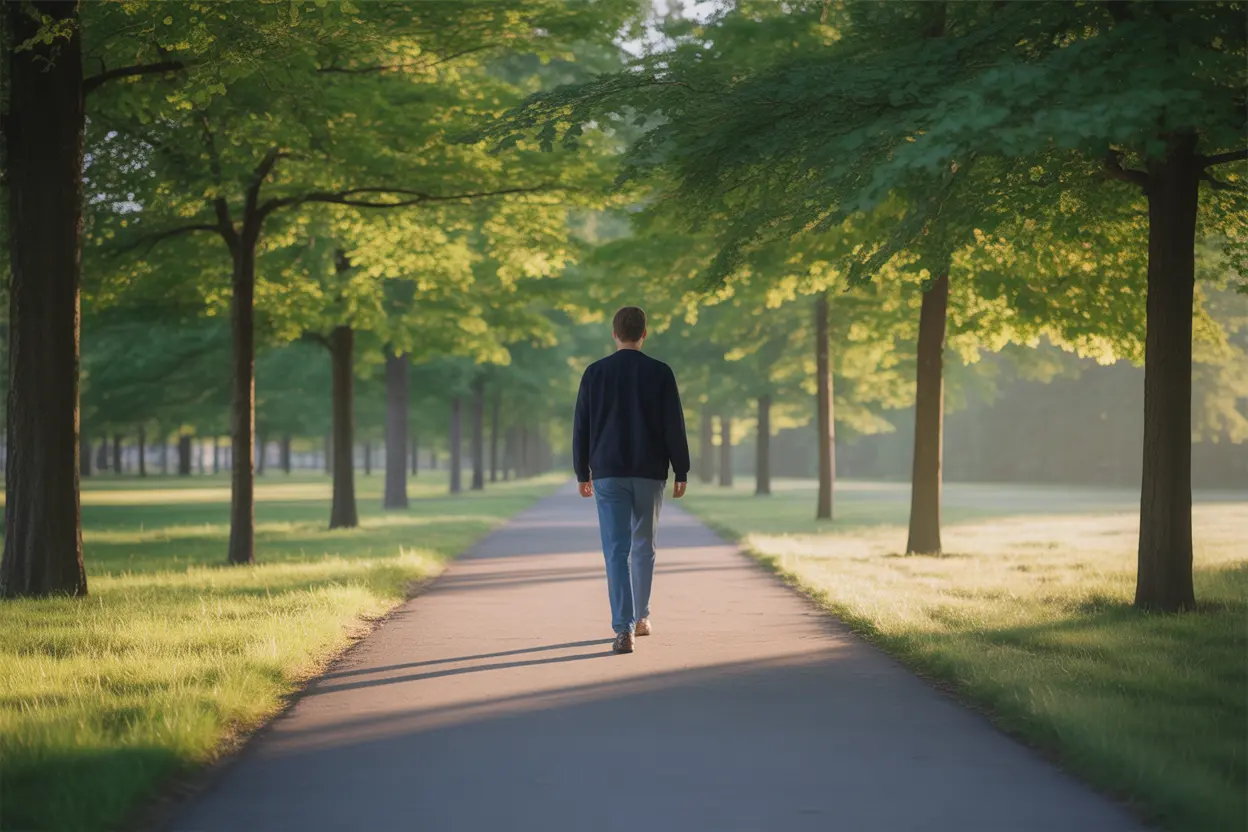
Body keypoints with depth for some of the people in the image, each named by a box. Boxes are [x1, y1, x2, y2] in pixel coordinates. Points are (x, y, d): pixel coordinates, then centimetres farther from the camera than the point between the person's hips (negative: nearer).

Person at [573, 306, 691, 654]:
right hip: (650, 473, 1)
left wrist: (582, 474, 12)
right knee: (643, 546, 17)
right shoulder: (660, 373, -1)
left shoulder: (595, 373, 2)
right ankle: (641, 616, 29)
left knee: (616, 550, -5)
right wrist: (681, 472, 4)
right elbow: (674, 427, -2)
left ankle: (624, 628, -16)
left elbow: (581, 427, 4)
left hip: (608, 474, -1)